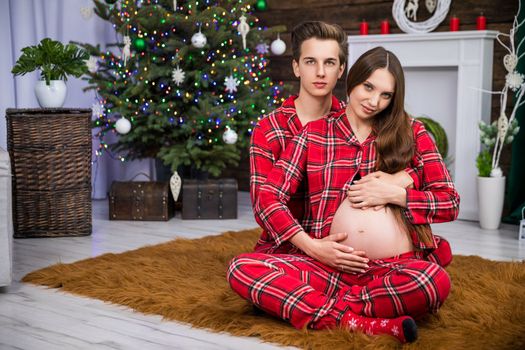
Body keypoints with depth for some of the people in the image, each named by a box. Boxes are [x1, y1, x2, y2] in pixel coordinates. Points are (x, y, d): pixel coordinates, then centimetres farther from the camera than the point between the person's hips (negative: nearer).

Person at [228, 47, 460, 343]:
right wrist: (312, 247, -9)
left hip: (396, 269, -1)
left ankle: (318, 309, -19)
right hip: (331, 268, 1)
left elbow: (451, 203, 9)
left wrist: (394, 194, -7)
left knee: (436, 280, -36)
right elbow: (268, 199, 4)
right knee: (242, 268, -23)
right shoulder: (314, 134, 11)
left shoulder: (412, 133, 11)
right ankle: (358, 323, -29)